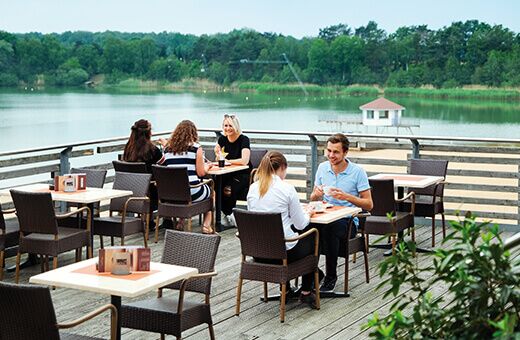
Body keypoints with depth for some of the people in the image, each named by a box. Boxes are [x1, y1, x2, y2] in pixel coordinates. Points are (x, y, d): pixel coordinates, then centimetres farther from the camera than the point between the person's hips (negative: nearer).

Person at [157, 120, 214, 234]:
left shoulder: (168, 148, 8)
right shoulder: (196, 147, -4)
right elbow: (201, 173, -5)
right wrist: (207, 166, 18)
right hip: (192, 192, -5)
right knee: (211, 190, 28)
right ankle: (206, 225, 21)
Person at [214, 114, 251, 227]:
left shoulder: (244, 140, -9)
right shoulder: (222, 139, 8)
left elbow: (244, 161, -22)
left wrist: (228, 161, -14)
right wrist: (218, 153, -13)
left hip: (243, 175, -5)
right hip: (228, 174, 5)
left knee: (228, 190, -32)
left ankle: (230, 215, -7)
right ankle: (228, 214, -8)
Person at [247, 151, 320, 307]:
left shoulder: (253, 188, 1)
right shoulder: (287, 189, -14)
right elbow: (300, 224, -9)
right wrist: (308, 213, 14)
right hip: (283, 251, -5)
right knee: (312, 237, 26)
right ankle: (306, 292, 31)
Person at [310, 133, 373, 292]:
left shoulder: (357, 172, -5)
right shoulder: (322, 168, 8)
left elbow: (368, 204, -4)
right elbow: (313, 199, 16)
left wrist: (346, 196, -18)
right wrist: (317, 194, -9)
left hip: (348, 220, -4)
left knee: (329, 229, -38)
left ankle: (331, 276, -19)